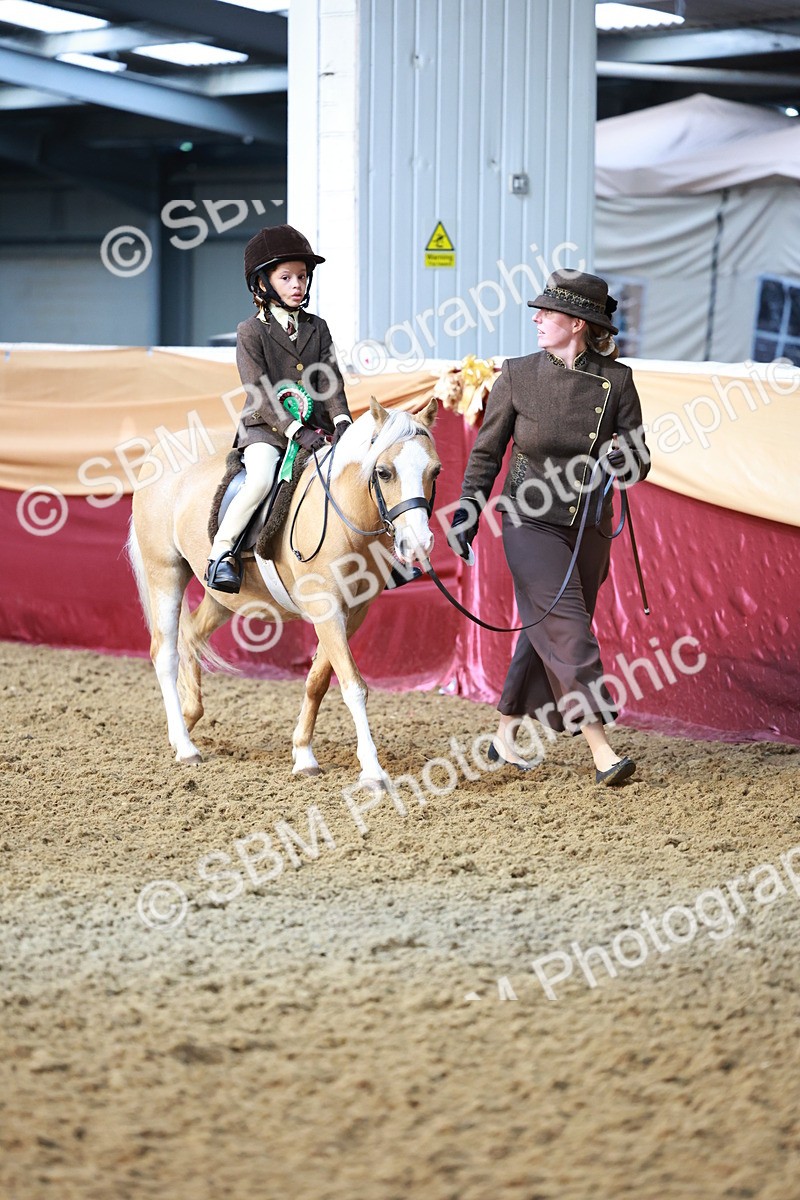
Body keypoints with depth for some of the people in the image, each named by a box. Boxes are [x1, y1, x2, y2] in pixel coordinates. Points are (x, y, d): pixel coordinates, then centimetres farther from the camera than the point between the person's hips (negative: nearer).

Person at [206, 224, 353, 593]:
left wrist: (341, 420, -15)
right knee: (261, 479, -32)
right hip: (266, 429, -5)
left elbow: (330, 381, 4)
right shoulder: (251, 332, -2)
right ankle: (221, 552, -23)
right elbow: (261, 395, -11)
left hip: (315, 427, 5)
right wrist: (295, 430, -22)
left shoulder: (317, 328, 13)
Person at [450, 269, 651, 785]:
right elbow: (487, 452, 4)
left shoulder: (616, 380, -3)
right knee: (565, 628, -12)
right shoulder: (517, 376, -4)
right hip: (532, 523, -3)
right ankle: (602, 750, -14)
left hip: (590, 529, 3)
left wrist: (624, 460, -22)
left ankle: (505, 733, 28)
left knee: (547, 635, 12)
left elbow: (640, 463, 0)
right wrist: (467, 510, -2)